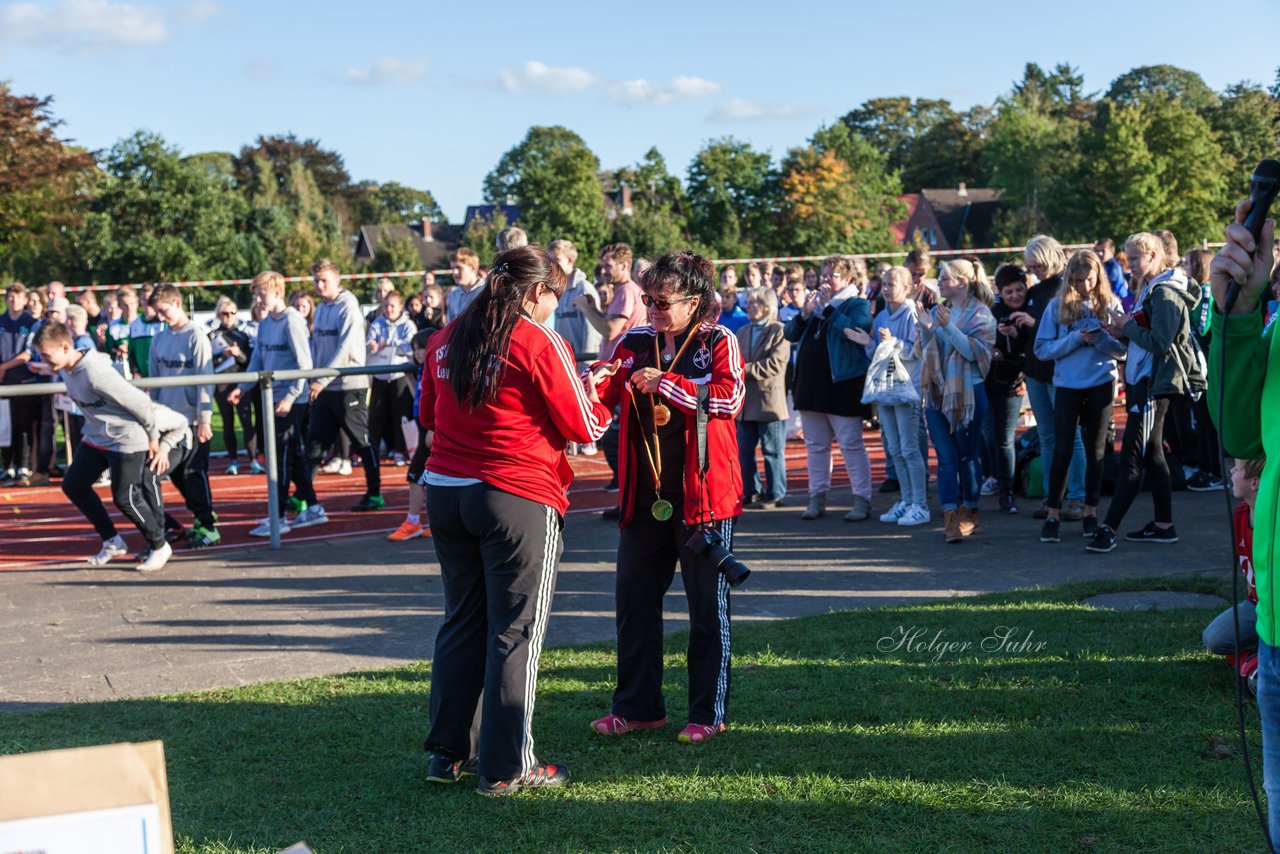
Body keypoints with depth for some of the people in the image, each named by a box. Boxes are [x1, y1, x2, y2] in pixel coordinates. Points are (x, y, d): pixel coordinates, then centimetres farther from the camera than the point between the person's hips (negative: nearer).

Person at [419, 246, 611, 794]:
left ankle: (448, 752, 22)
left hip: (445, 492, 6)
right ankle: (506, 767, 6)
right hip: (518, 499, -6)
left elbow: (428, 414, 20)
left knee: (462, 621, 15)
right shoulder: (540, 343, -10)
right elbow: (583, 428, -5)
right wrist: (596, 396, 15)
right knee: (516, 631, 2)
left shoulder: (446, 339, 8)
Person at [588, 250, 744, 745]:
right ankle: (638, 706, 22)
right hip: (645, 495, 5)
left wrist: (666, 383, -20)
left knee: (708, 607, 4)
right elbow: (603, 397, 7)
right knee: (633, 600, 10)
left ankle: (708, 713, 13)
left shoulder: (719, 342, -4)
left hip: (702, 494, -5)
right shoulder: (634, 343, 8)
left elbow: (729, 398, -19)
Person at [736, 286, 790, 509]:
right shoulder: (742, 332, 15)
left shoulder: (779, 331, -7)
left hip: (770, 401, -7)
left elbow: (775, 364, -17)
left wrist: (747, 370, -20)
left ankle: (775, 495, 9)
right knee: (744, 451, 10)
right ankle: (751, 491, 21)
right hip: (745, 402, 7)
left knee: (772, 452, 2)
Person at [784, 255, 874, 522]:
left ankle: (862, 500, -3)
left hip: (842, 383, -7)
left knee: (851, 444, -7)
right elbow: (791, 334, 12)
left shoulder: (857, 304, -1)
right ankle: (817, 499, 16)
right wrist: (805, 313, -5)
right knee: (815, 445, 10)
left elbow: (856, 330, -21)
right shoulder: (816, 301, 18)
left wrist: (828, 307, -15)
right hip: (810, 382, 7)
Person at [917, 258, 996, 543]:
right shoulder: (938, 311, 12)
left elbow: (974, 351, -16)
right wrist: (926, 328, -3)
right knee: (945, 457, 0)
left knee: (966, 456, 4)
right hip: (937, 392, 5)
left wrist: (948, 326, -22)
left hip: (967, 394, -5)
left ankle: (969, 512, 18)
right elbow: (925, 351, 15)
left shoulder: (980, 314, -5)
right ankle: (950, 517, -2)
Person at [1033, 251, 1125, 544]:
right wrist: (1076, 339, -16)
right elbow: (1042, 348, -5)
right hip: (1067, 385, -1)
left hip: (1102, 384, 1)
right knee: (1063, 450, -1)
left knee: (1095, 449, 9)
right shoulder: (1058, 306, -1)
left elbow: (1123, 349, -1)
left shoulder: (1110, 304, 1)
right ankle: (1053, 516, 4)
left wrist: (1103, 338, -20)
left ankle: (1091, 512, 19)